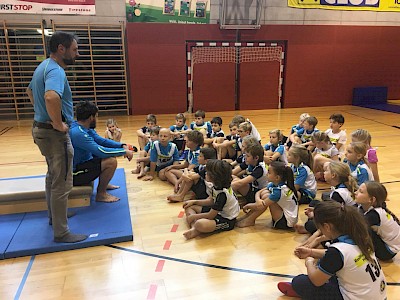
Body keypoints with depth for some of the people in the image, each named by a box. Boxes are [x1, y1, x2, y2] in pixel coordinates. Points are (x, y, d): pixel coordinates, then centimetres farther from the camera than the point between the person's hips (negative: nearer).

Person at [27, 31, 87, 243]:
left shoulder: (44, 66, 11)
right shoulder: (56, 70, -22)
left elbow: (30, 91, 27)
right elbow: (51, 97, -43)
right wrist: (58, 123, -28)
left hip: (41, 128, 10)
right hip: (54, 133, -10)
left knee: (53, 176, 24)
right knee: (62, 183, -2)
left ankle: (54, 216, 40)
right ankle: (61, 232, 9)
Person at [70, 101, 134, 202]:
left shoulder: (85, 128, 3)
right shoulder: (78, 133, -28)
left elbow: (101, 140, 10)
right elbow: (101, 151, -31)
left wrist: (122, 146, -4)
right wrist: (124, 152, -20)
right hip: (75, 174, -10)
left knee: (109, 155, 15)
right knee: (111, 161, -25)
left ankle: (104, 183, 24)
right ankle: (101, 194, -7)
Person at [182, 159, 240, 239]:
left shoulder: (223, 194, -29)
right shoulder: (217, 186, -2)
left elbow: (210, 215, -23)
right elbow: (211, 201, 14)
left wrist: (193, 216, -12)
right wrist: (194, 202, 6)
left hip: (227, 220, -10)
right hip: (217, 211, 11)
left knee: (200, 224, -40)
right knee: (189, 207, 6)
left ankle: (197, 230, -7)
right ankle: (194, 228, -14)